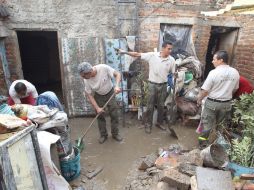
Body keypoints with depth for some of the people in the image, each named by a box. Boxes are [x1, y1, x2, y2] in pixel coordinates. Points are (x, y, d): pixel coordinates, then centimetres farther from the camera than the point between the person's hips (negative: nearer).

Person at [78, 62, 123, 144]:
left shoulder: (104, 68, -32)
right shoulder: (86, 80, -23)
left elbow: (117, 74, -23)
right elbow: (89, 95, -14)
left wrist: (117, 86, -39)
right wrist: (97, 108, -20)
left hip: (110, 93, -1)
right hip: (98, 96, 2)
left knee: (114, 115, 0)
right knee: (100, 116, 4)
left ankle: (115, 134, 19)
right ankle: (103, 135, 24)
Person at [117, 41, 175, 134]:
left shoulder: (171, 60, -3)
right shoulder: (152, 55, -9)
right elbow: (138, 54, -8)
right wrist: (125, 52, -14)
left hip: (163, 85, 2)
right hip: (152, 84, -2)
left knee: (161, 106, 14)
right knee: (150, 106, 6)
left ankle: (159, 123, 33)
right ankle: (148, 124, 22)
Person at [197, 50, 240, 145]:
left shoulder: (214, 72, -20)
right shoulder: (235, 73, -3)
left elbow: (205, 90, -17)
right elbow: (235, 89, 9)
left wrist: (199, 99, 0)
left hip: (212, 102, -5)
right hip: (227, 103, 5)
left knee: (207, 123, 11)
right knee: (219, 123, 23)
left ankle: (203, 140, 24)